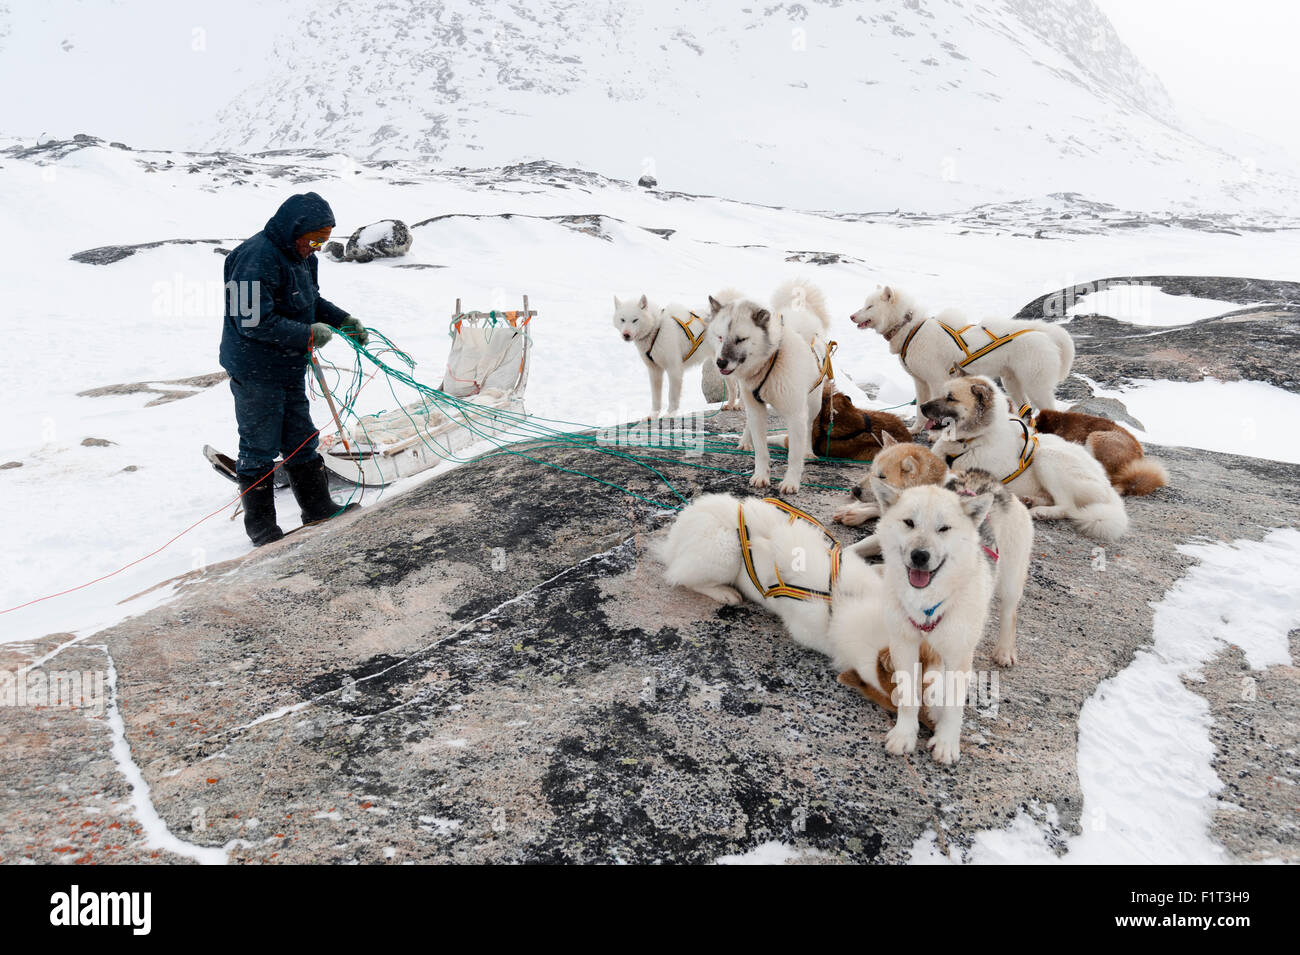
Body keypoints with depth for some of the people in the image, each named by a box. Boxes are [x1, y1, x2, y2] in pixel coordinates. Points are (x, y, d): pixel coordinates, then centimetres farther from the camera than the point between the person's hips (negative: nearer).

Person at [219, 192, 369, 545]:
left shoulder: (302, 255, 7)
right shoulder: (257, 259, -23)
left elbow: (311, 301, 21)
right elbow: (255, 322, -27)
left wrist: (342, 320, 4)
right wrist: (309, 334, -22)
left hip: (291, 370, 9)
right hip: (256, 373, -9)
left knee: (302, 443, 17)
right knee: (259, 449, 3)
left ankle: (319, 509, 29)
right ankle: (261, 526, 16)